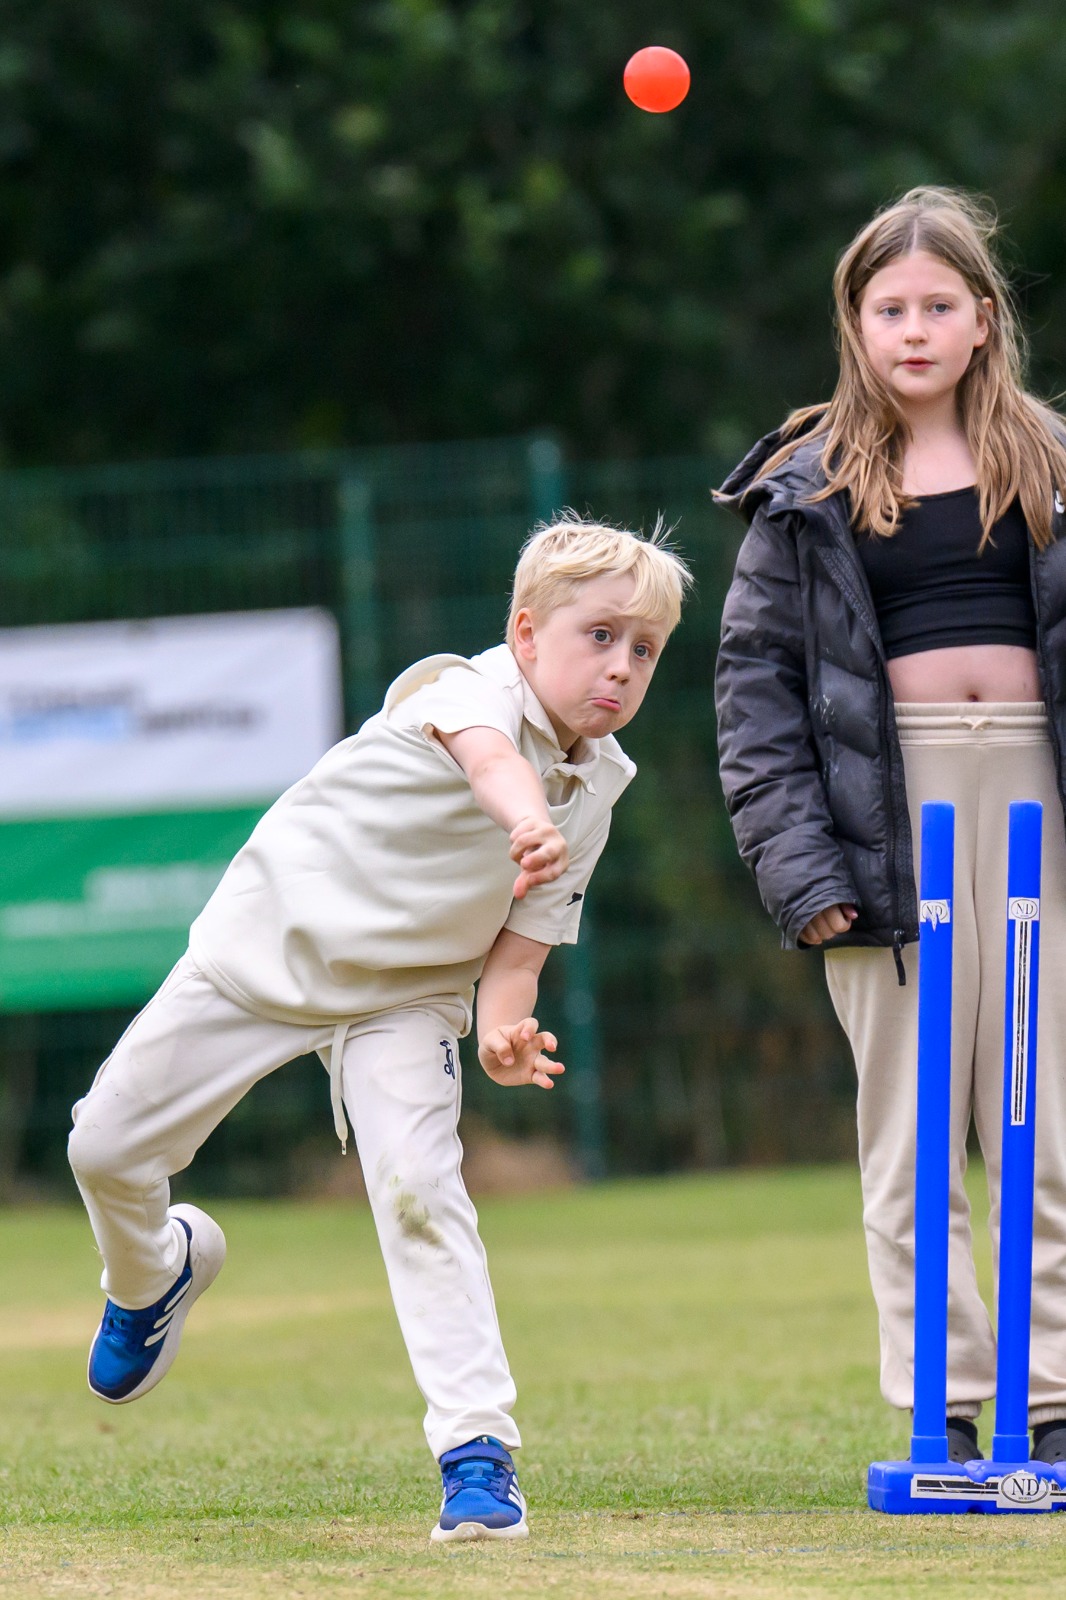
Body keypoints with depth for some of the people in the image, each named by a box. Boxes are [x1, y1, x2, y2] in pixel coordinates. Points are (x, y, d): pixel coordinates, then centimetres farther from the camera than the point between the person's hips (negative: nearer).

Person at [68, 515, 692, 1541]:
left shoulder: (597, 785, -6)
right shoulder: (470, 688, -25)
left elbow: (521, 940, -5)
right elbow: (483, 750, -51)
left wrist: (501, 1029, -28)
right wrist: (526, 818, -74)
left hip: (406, 995, 3)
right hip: (272, 942, -3)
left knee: (419, 1186, -21)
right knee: (108, 1148, 3)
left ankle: (477, 1447, -19)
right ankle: (153, 1271, 38)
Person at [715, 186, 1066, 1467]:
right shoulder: (807, 489, 6)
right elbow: (755, 678, 3)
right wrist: (799, 863, -6)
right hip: (885, 809, -1)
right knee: (907, 1127, -1)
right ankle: (940, 1412, 3)